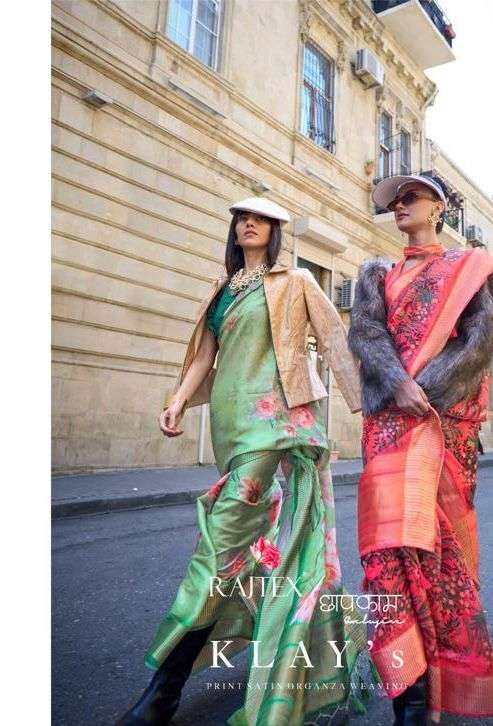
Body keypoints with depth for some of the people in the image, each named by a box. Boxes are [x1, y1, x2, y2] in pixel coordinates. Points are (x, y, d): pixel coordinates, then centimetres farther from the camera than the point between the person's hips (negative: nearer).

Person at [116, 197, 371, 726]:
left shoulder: (296, 282, 9)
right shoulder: (221, 290, 22)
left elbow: (335, 342, 6)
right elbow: (204, 353, 16)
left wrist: (365, 404, 1)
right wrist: (179, 401, 0)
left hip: (276, 413, -5)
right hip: (230, 417, 6)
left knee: (228, 535, -13)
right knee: (270, 536, 9)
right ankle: (334, 649, 27)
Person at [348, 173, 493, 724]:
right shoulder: (377, 274, 19)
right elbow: (365, 330, 1)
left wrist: (425, 389, -15)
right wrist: (398, 384, -17)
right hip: (393, 416, 1)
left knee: (444, 534, 2)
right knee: (396, 533, -12)